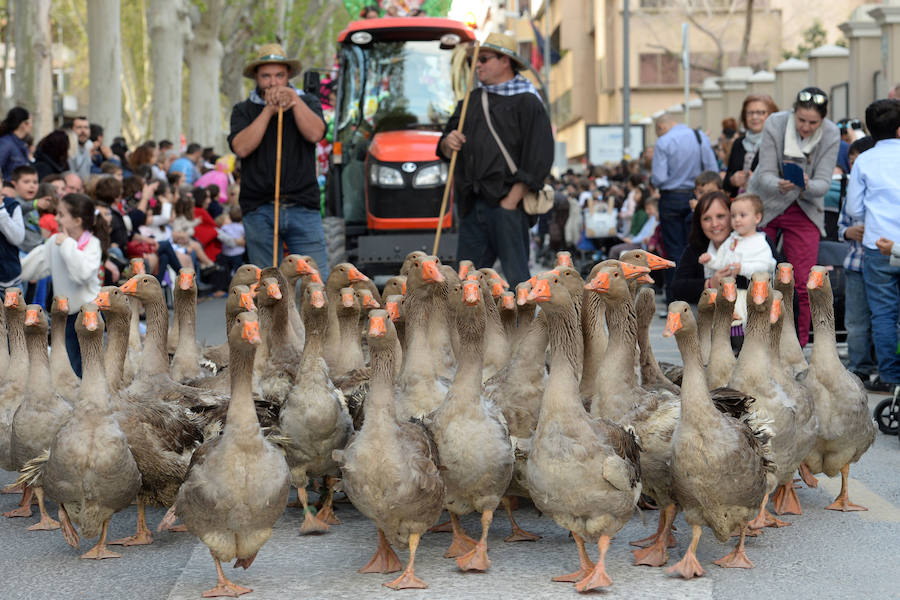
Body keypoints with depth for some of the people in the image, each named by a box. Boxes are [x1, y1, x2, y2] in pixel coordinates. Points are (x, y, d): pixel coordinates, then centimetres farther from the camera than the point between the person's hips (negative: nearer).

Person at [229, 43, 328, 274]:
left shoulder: (307, 102, 13)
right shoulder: (243, 110, 11)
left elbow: (315, 134, -7)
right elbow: (241, 148, -8)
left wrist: (294, 99, -11)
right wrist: (269, 109, -8)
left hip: (303, 209, 0)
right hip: (259, 211, 0)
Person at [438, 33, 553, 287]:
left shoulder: (527, 103, -2)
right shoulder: (472, 100, 19)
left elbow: (538, 161, -9)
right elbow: (445, 151, 23)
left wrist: (510, 202, -14)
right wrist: (448, 143, -2)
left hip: (505, 202, -6)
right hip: (472, 206, 6)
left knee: (516, 276, -7)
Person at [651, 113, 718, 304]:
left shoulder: (663, 143, -9)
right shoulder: (701, 137, 2)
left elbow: (659, 179, -14)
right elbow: (713, 171, 0)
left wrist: (651, 180, 7)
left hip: (671, 199, -3)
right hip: (696, 198, 3)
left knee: (674, 250, 1)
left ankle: (674, 302, 0)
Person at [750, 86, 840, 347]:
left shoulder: (831, 136, -15)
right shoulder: (775, 124, -19)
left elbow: (823, 183, -17)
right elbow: (766, 175, -20)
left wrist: (807, 186, -40)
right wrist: (779, 186, -42)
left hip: (805, 210, 1)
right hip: (765, 205, -1)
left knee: (801, 284, -4)